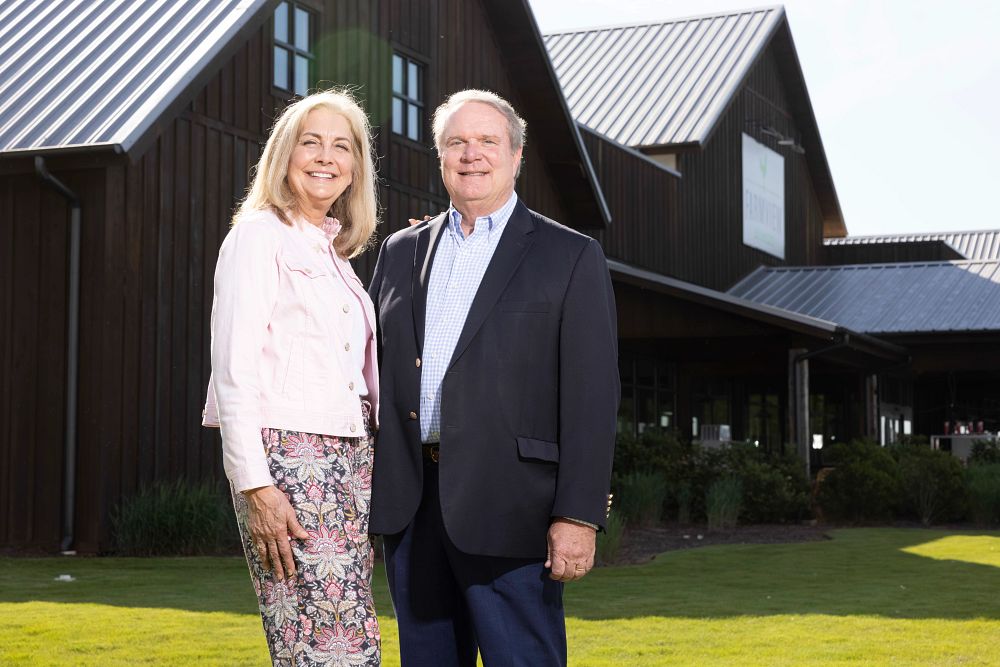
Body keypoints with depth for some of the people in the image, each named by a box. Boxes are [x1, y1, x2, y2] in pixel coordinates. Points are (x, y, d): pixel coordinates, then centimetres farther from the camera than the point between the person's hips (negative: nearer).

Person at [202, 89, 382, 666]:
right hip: (287, 452, -8)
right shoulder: (259, 235, -2)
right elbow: (233, 370, -10)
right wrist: (255, 487, -17)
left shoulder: (337, 253, 21)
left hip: (352, 455, 8)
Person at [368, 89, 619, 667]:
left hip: (507, 509, -5)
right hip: (409, 506, 5)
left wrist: (578, 516, -13)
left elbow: (592, 397, -5)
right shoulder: (401, 252, 16)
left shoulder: (571, 256, 1)